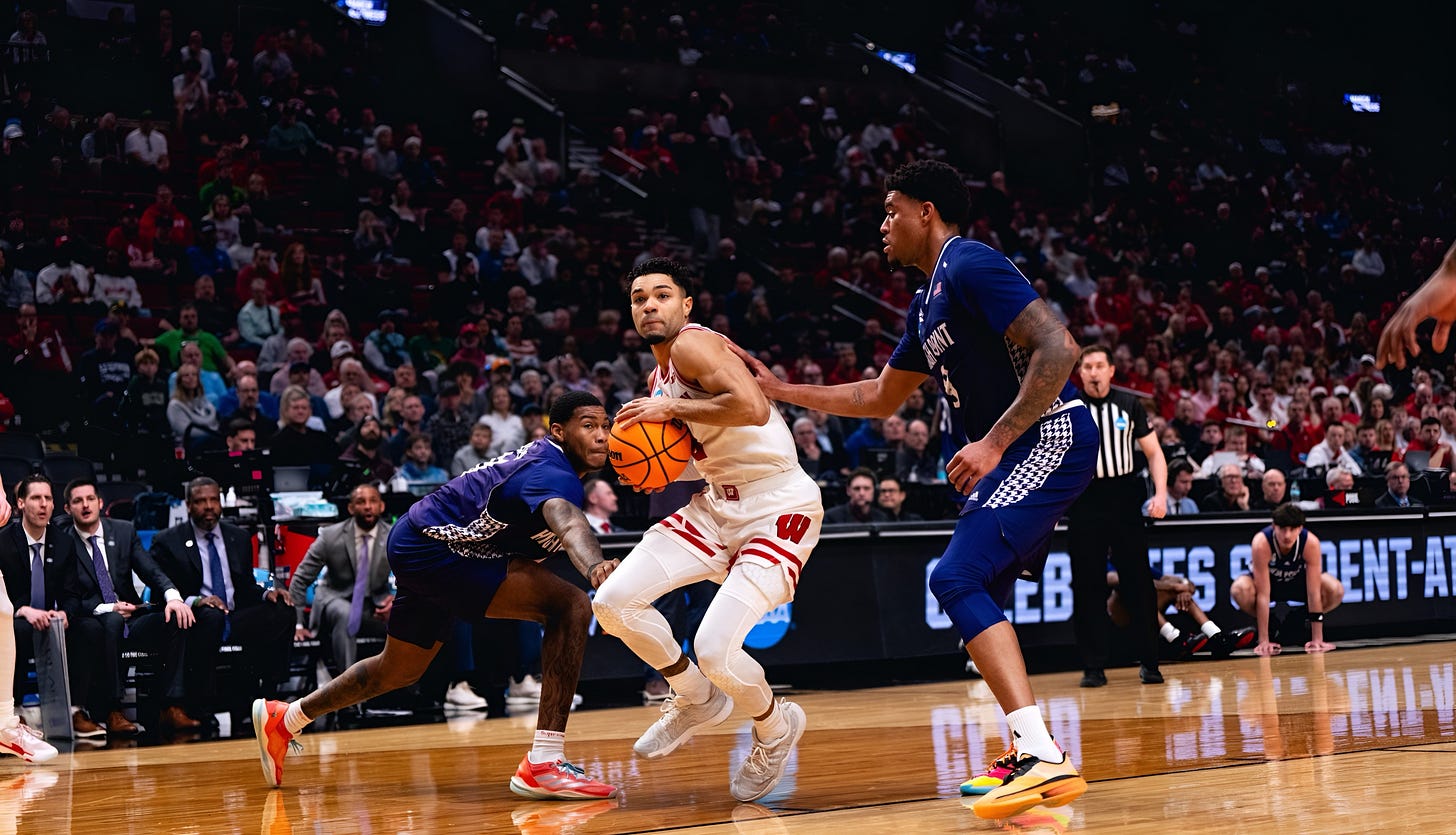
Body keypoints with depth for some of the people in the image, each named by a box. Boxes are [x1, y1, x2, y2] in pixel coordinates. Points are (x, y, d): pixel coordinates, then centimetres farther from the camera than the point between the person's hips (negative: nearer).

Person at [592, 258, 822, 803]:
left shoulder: (693, 345, -15)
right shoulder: (660, 376, 13)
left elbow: (752, 408, -32)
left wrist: (672, 409, -22)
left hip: (779, 507, -9)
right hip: (718, 503, 9)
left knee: (714, 649, -21)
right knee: (613, 603, -4)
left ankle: (777, 727, 12)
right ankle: (698, 701, 18)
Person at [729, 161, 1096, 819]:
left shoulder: (970, 265, -12)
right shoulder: (926, 304, 19)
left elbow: (1057, 349, -22)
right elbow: (880, 398, 32)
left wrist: (993, 443, -24)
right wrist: (780, 390, 29)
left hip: (1051, 434, -11)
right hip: (1016, 450, 11)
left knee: (958, 578, -21)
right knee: (975, 595, 15)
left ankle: (1045, 759, -30)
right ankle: (1027, 753, 21)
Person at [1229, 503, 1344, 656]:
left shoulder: (1311, 543, -31)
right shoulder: (1261, 543, -35)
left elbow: (1314, 592, -28)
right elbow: (1263, 595, -34)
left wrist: (1317, 639, -29)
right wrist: (1263, 641, -35)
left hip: (1298, 580, 2)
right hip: (1267, 581, -2)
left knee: (1336, 591, -26)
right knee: (1239, 590, -35)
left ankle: (1309, 621, 5)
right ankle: (1262, 624, -4)